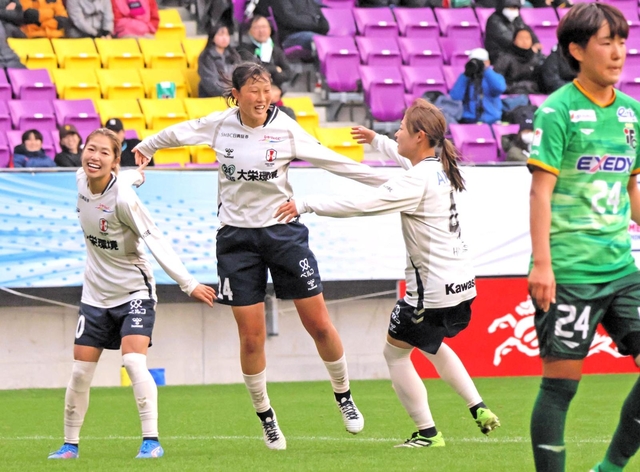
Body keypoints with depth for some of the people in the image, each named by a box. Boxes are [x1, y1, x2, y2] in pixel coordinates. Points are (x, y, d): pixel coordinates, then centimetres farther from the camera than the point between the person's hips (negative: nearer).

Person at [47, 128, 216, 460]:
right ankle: (70, 444, 17)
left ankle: (151, 441, -17)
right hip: (95, 293, 6)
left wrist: (188, 283, -24)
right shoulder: (81, 180, -6)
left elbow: (156, 242, -21)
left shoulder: (123, 199, -23)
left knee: (133, 361, -22)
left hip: (133, 292, -6)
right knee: (80, 372, 4)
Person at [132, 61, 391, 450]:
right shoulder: (219, 124, -4)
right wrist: (146, 147, 27)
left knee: (319, 324, 0)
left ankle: (343, 395, 24)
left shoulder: (285, 128, -8)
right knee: (251, 337, -2)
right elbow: (178, 133, 15)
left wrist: (386, 181, -6)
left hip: (284, 231, -1)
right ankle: (266, 417, 16)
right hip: (237, 237, 1)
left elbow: (332, 161, -5)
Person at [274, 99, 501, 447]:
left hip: (432, 288, -9)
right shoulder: (438, 168, 6)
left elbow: (360, 205, -27)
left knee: (395, 351, 8)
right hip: (460, 282, 9)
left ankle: (427, 432, 8)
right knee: (431, 344, 31)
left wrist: (306, 205, -21)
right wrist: (376, 141, 41)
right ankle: (479, 410, 22)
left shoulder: (418, 182, -21)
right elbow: (410, 161, 32)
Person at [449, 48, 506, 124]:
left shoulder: (495, 78, 12)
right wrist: (466, 75, -6)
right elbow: (455, 97, -4)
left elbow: (500, 88, -13)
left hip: (491, 121, 0)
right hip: (468, 121, 0)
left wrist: (486, 69, -14)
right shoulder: (464, 79, 14)